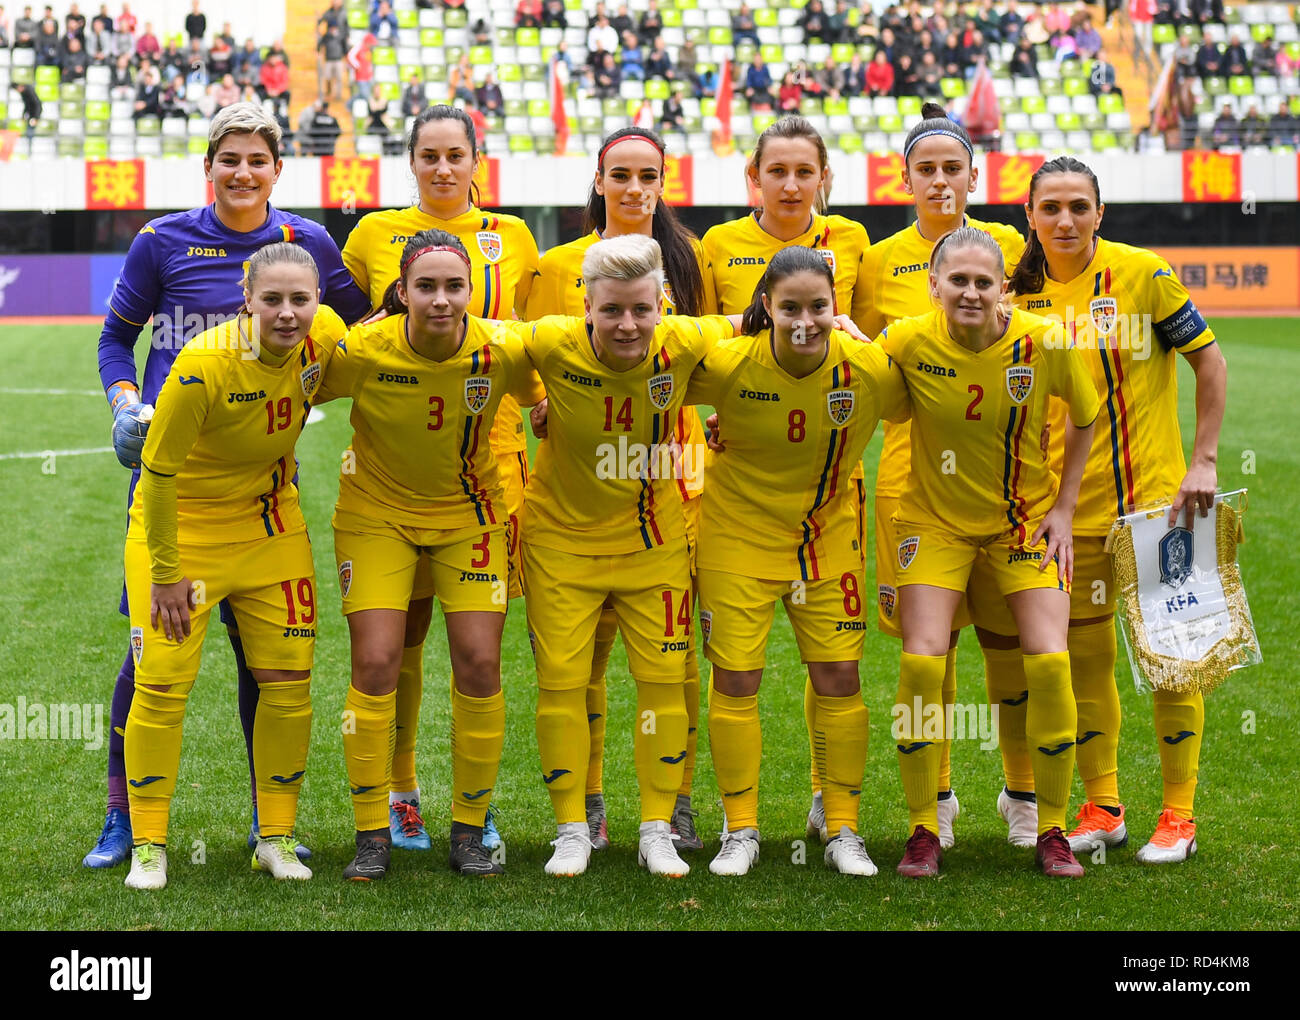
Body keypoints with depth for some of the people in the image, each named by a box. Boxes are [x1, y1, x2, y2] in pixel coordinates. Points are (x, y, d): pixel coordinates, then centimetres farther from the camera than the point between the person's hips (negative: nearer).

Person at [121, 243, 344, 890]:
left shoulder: (326, 337, -16)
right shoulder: (204, 365, -30)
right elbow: (158, 469, -20)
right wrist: (165, 573, -15)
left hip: (270, 526, 5)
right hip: (181, 522, -5)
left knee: (289, 682, 3)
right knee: (162, 683, -7)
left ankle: (276, 837, 17)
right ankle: (147, 845, 7)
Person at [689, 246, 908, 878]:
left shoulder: (871, 369, -18)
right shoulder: (728, 365, -22)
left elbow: (915, 417, 2)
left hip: (828, 538, 2)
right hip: (738, 537, -1)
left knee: (839, 678, 2)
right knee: (735, 682, 1)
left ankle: (843, 831, 18)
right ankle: (740, 832, 18)